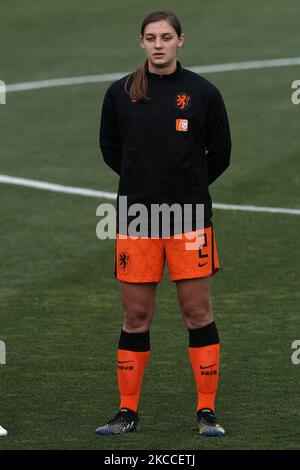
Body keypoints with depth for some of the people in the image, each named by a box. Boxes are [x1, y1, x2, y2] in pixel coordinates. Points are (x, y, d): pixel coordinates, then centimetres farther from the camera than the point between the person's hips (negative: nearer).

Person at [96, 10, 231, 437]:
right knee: (136, 317, 5)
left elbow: (219, 155, 8)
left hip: (190, 216, -1)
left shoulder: (203, 93, -2)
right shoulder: (120, 93, 2)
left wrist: (188, 188, 11)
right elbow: (110, 149, 14)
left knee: (197, 312, 1)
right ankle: (128, 412, 14)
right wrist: (146, 182, 12)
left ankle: (207, 412, 9)